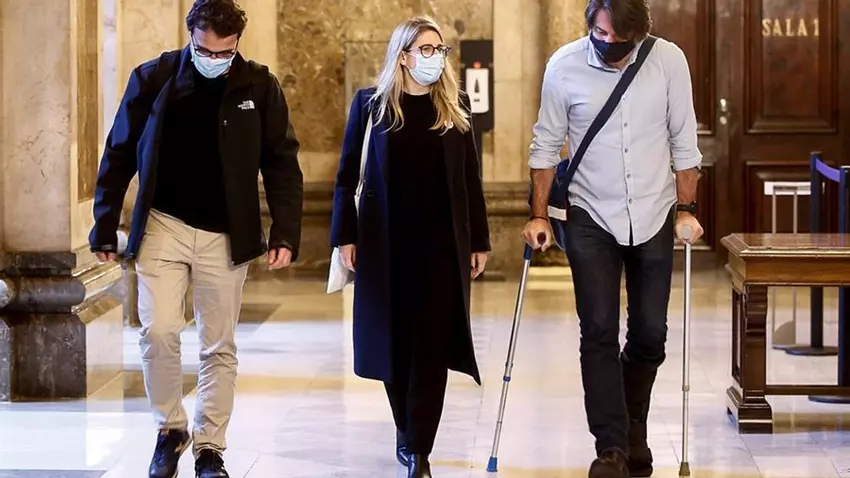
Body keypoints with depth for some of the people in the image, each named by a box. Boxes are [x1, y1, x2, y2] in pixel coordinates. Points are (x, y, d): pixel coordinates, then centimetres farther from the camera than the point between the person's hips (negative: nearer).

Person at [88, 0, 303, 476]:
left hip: (226, 236, 1)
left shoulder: (259, 87, -3)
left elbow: (282, 164, 0)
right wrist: (105, 229, 2)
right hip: (164, 226, 0)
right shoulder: (153, 78, -3)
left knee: (219, 347, 5)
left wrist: (286, 234, -10)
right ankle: (171, 428, 9)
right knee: (159, 330, -13)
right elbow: (119, 156, 3)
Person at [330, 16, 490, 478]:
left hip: (443, 244, 1)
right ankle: (407, 434, 24)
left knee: (432, 344, -5)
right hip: (386, 243, 0)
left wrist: (478, 241, 6)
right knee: (394, 342, 7)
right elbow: (347, 174, 3)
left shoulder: (456, 107, 6)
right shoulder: (371, 104, 2)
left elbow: (470, 179, 8)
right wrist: (345, 236, -4)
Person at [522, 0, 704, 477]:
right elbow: (547, 145, 0)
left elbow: (684, 143, 0)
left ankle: (633, 430, 29)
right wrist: (539, 215, -1)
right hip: (591, 218, -1)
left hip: (654, 217, 1)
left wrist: (686, 209, -2)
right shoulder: (565, 66, -9)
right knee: (599, 333, -7)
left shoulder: (668, 61, -8)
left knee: (650, 333, 7)